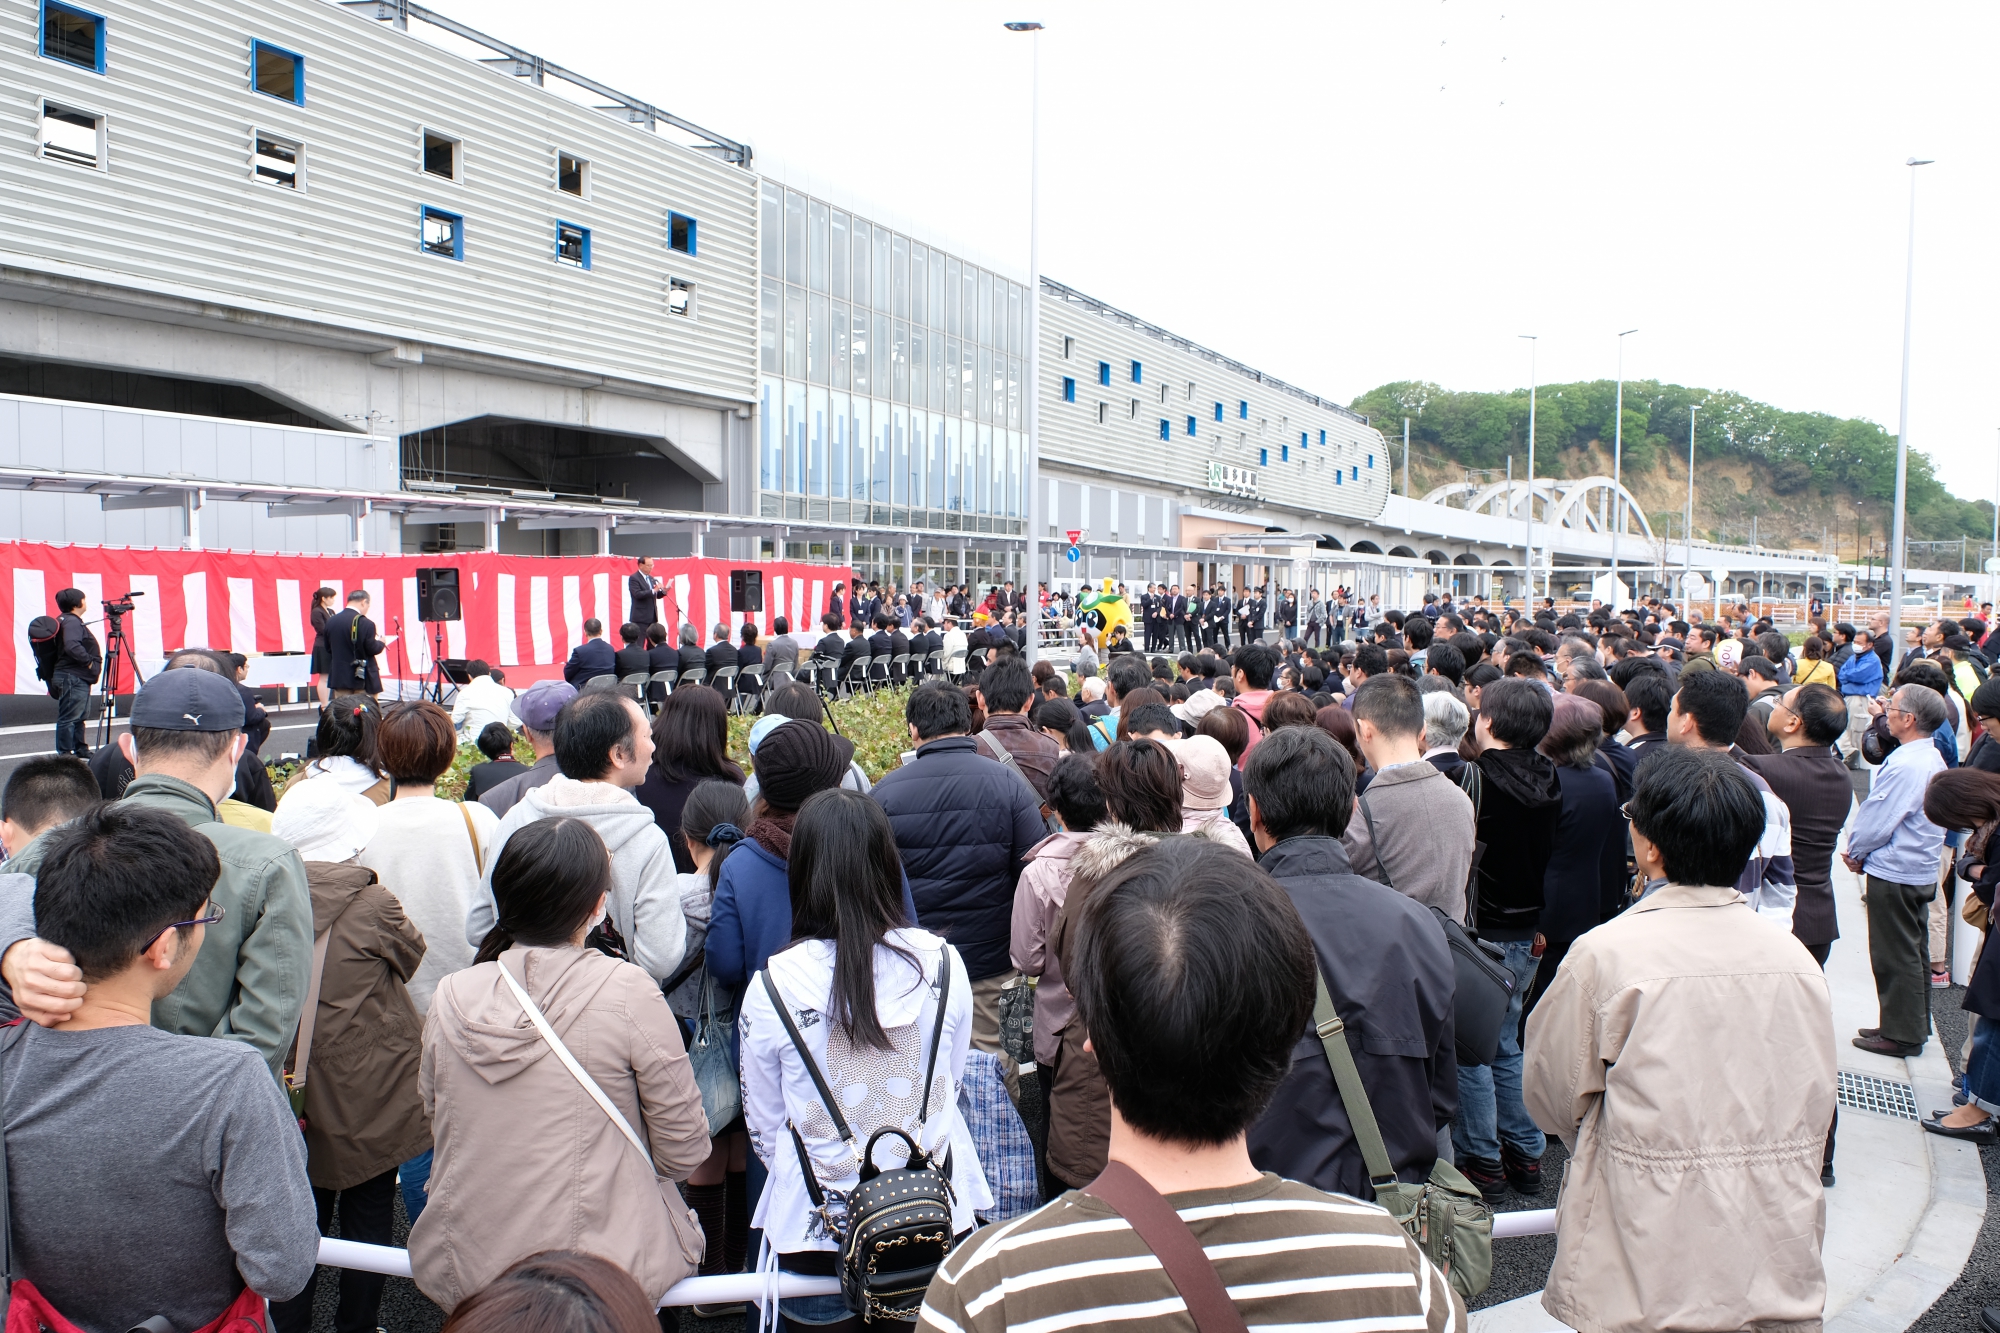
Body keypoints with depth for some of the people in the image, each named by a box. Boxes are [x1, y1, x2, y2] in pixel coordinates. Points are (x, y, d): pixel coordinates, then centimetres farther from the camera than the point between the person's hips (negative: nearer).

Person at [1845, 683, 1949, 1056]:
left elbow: (1878, 820, -21)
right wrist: (1863, 852, 10)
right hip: (1921, 869, 10)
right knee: (1913, 951, 18)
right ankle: (1915, 1026, 29)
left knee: (1895, 955, 1)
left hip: (1894, 874, -10)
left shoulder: (1905, 765, -25)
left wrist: (1855, 853, -3)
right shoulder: (1934, 759, 6)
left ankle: (1901, 1034, 11)